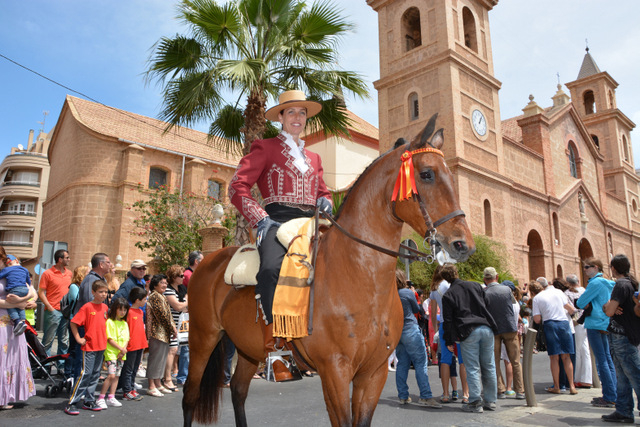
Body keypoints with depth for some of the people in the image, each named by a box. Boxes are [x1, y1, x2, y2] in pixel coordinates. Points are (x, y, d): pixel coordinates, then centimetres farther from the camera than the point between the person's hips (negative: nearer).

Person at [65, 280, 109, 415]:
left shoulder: (105, 307, 7)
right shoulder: (87, 307, -11)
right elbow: (73, 322, -10)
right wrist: (78, 339, -11)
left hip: (101, 346, 6)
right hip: (89, 346, -6)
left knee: (95, 374, 11)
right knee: (86, 374, -7)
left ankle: (89, 401, 22)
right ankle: (71, 403, 3)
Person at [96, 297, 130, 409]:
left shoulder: (124, 323, 14)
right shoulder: (110, 322, -8)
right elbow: (110, 339, -12)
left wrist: (124, 349, -5)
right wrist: (121, 348, -11)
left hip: (121, 354, 7)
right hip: (111, 353, -7)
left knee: (117, 376, 7)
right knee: (111, 375, -14)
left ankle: (111, 397, 15)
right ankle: (101, 398, -4)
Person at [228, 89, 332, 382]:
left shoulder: (313, 158, 28)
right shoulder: (266, 148, 11)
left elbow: (322, 191, 32)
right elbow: (237, 187, 1)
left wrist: (325, 202, 6)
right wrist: (260, 218, -13)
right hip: (277, 222, -5)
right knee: (271, 269, -35)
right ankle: (273, 349, -27)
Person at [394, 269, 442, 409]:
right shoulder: (407, 293, -10)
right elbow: (416, 309, 4)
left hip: (396, 332, 6)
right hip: (410, 330, -6)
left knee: (402, 363, 11)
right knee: (420, 363, -3)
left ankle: (403, 396, 15)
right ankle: (425, 396, -5)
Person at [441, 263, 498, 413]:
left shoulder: (448, 295, 0)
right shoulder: (475, 285, 11)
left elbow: (448, 320, -1)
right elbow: (486, 305, 19)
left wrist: (449, 341, 5)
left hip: (468, 333, -4)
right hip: (486, 328, 4)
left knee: (472, 369, 1)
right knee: (489, 367, 11)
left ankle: (475, 402, 4)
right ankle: (490, 400, 18)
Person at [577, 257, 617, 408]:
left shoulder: (596, 283, -14)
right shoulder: (607, 283, 14)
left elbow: (580, 303, -15)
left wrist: (584, 304, 6)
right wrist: (588, 305, 9)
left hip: (596, 324, -9)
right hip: (606, 325, 9)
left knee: (602, 361, -6)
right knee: (608, 359, 13)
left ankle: (609, 398, -2)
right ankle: (613, 394, 18)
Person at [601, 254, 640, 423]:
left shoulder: (621, 284, -16)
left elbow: (609, 311, -20)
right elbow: (607, 307, 15)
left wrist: (608, 306, 1)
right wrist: (609, 306, -6)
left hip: (622, 337, -10)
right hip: (620, 335, 10)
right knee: (622, 377, 12)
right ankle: (624, 411, 18)